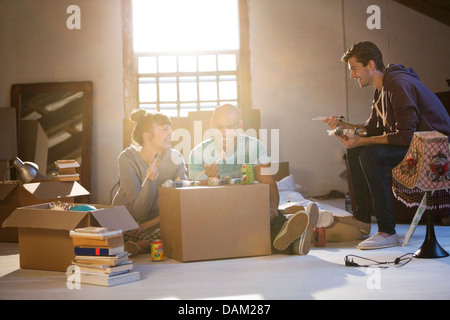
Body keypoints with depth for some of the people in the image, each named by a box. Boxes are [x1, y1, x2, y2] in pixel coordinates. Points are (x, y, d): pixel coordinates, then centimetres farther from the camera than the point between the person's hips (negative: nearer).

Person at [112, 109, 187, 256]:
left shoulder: (175, 158, -3)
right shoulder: (128, 159, -13)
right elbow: (139, 211, -18)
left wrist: (147, 225, -16)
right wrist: (150, 180, -35)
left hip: (159, 223, 5)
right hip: (127, 225, -5)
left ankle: (141, 245, -26)